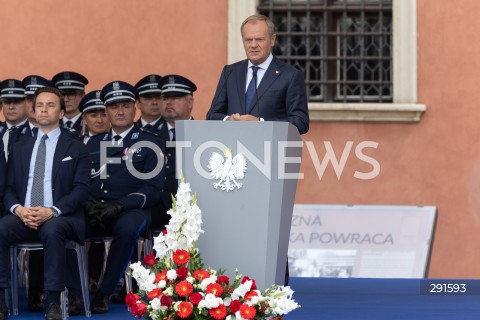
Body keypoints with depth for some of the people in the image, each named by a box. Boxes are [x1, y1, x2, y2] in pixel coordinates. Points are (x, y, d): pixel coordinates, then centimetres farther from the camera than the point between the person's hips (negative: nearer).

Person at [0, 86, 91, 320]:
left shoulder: (76, 149, 10)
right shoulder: (19, 150, 22)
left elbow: (81, 189, -1)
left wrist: (52, 211, -18)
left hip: (60, 218, -3)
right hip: (24, 216, 3)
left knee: (52, 230, -40)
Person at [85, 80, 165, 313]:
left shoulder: (149, 142, 8)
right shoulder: (94, 143, 21)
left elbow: (153, 189, -1)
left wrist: (118, 206, -15)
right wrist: (88, 204, -7)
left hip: (130, 210, -3)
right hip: (94, 211, 3)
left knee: (127, 227, -39)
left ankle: (104, 294, -27)